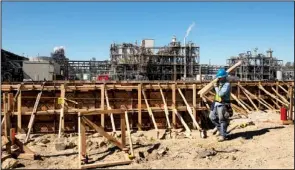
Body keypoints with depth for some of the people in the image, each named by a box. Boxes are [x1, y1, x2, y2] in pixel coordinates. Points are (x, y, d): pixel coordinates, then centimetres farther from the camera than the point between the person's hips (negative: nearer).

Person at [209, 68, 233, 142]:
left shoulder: (227, 84, -17)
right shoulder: (219, 83, 10)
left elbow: (221, 94, -25)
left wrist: (216, 87, -14)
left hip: (222, 105, -9)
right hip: (216, 103, 9)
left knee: (222, 120, -1)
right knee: (212, 117, 15)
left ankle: (223, 135, 10)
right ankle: (220, 129, 31)